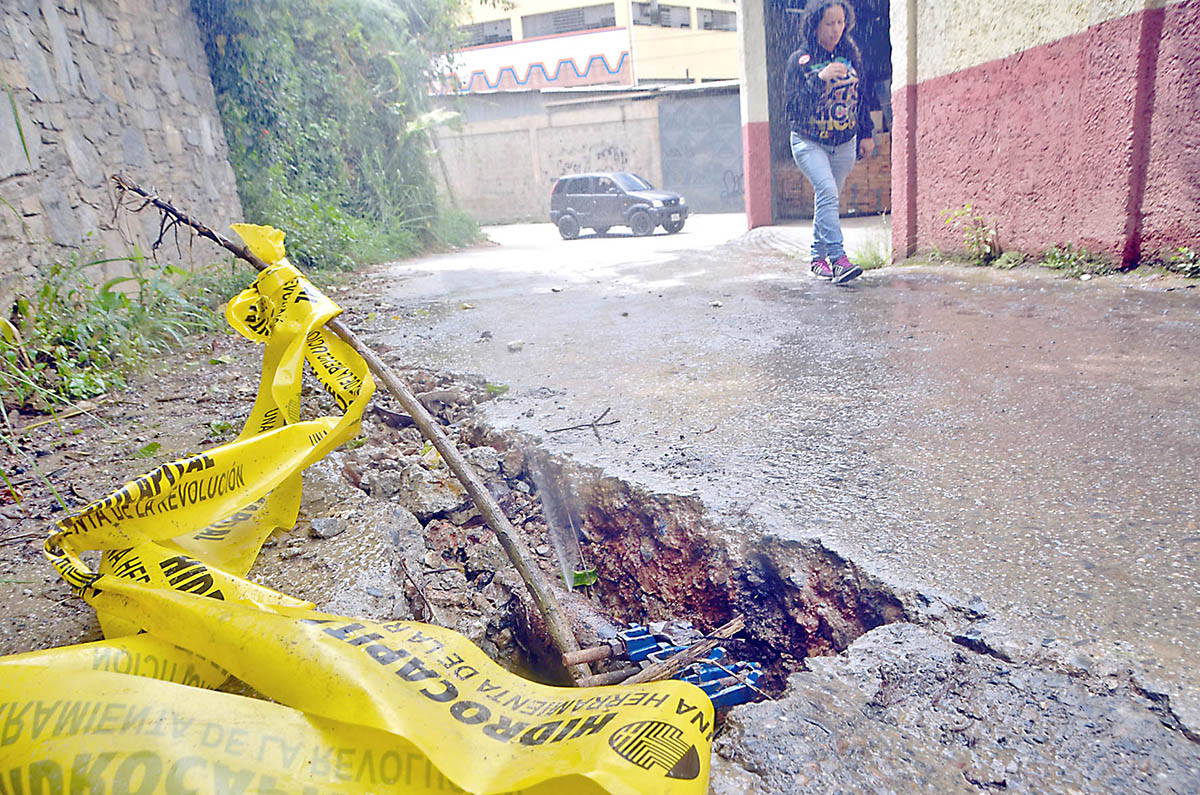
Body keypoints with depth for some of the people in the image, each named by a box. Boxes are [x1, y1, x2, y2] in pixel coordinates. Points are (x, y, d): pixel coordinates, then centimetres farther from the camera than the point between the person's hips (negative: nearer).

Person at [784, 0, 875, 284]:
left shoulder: (851, 55, 6)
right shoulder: (799, 60, -7)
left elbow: (862, 95, 15)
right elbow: (797, 105, -17)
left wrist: (866, 133, 15)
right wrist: (820, 79, -31)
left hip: (844, 143, 5)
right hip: (809, 142, -4)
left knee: (829, 199, 7)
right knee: (827, 192, -23)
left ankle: (818, 257, 19)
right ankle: (838, 258, -28)